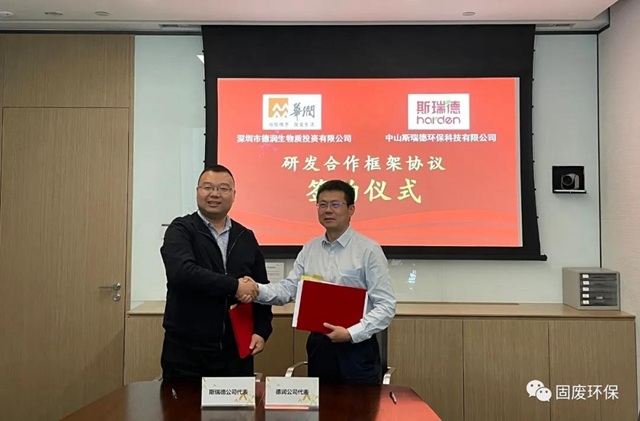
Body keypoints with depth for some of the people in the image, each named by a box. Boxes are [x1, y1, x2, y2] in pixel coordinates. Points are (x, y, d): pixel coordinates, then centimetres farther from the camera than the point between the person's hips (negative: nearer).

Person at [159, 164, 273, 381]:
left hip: (236, 352, 4)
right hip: (187, 351, -3)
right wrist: (234, 286, -23)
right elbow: (182, 272, -23)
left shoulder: (246, 237, 10)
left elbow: (261, 289, 14)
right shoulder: (181, 230, -4)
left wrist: (261, 331, 2)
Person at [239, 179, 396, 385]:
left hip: (357, 347, -4)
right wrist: (257, 290, -15)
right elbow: (288, 289, 3)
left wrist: (351, 333, -20)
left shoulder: (369, 250, -8)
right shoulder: (309, 249, 8)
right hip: (319, 345, 4)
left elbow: (386, 305, -11)